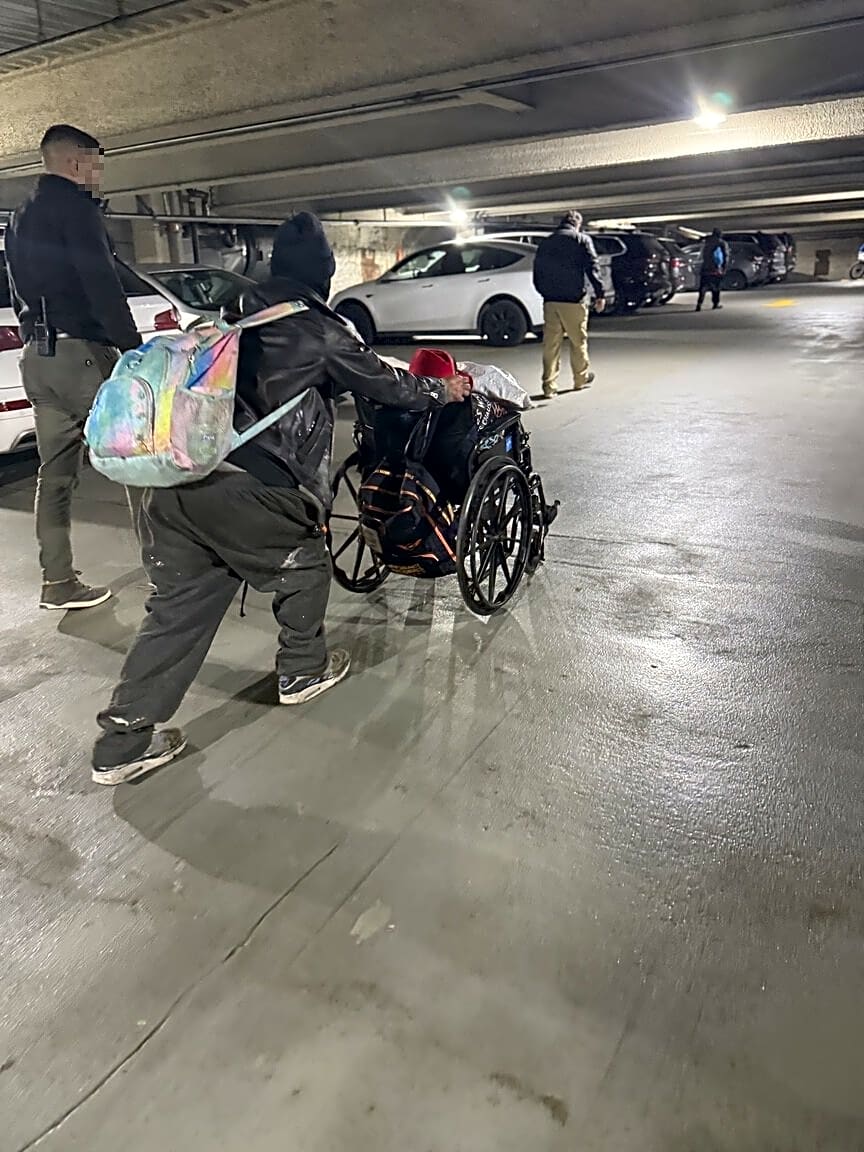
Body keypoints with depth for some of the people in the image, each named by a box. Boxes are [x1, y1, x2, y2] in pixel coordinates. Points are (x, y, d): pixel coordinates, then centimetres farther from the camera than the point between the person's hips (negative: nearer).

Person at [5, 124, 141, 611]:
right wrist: (135, 349, -16)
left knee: (56, 474, 8)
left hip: (37, 355, 9)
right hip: (81, 352, -9)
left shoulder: (22, 218, 23)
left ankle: (59, 583, 12)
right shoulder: (74, 206, -6)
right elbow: (102, 284, -16)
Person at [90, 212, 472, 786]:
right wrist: (444, 390, 32)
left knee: (179, 604, 12)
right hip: (244, 485, -6)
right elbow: (383, 383, 14)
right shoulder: (321, 329, 3)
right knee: (305, 565, 20)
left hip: (176, 477, 7)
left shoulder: (239, 309, 21)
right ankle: (303, 671, 37)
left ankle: (124, 741, 15)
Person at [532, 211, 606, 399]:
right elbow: (592, 268, -8)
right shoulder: (582, 240, 1)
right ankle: (581, 379, 24)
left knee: (550, 344, 3)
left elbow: (537, 273, 16)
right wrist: (600, 294, -8)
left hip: (550, 301, 4)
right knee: (578, 341, 11)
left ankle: (549, 386, -2)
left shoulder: (545, 243, 15)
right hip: (573, 299, -3)